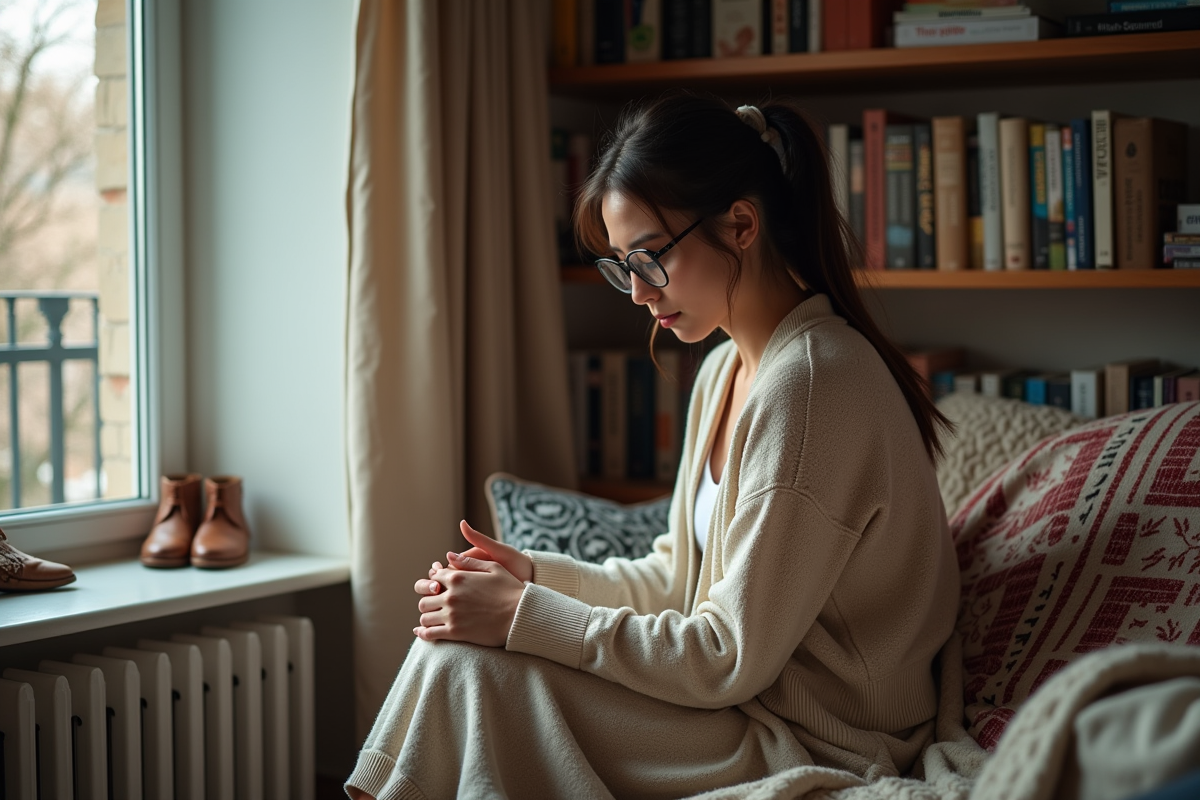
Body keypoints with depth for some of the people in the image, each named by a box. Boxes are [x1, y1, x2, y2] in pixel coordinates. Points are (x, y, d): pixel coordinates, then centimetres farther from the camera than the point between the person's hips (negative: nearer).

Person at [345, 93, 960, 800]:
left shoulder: (811, 382, -22)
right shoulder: (725, 370, 9)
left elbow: (732, 659, -21)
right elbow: (680, 576, 14)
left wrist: (524, 615, -18)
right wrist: (536, 576, -1)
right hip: (750, 705, 9)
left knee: (466, 665, -14)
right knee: (459, 630, 0)